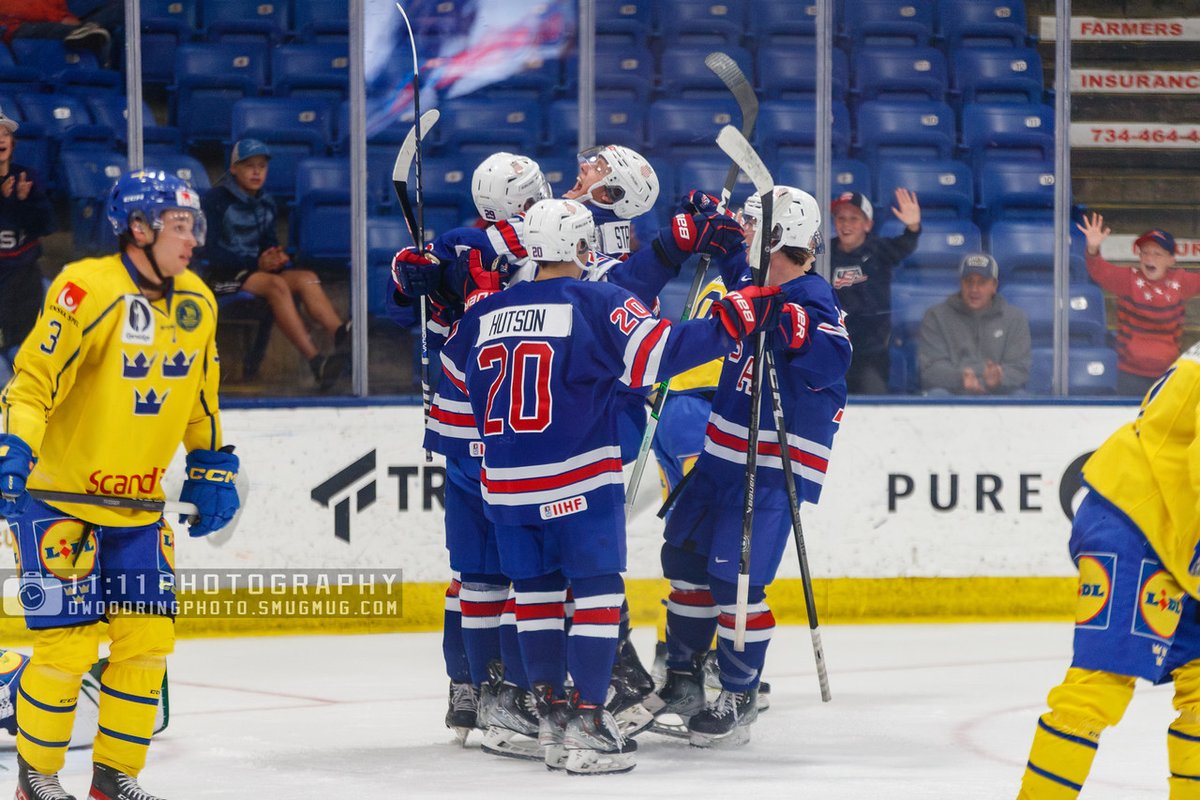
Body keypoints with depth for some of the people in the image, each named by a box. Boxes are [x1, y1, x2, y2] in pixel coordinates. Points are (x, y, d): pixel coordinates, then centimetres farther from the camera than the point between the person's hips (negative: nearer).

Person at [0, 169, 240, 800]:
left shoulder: (197, 303, 5)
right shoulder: (87, 289, -18)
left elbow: (199, 401, 19)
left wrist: (212, 471, 18)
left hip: (139, 503, 7)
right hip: (57, 495, -7)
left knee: (147, 635, 2)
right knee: (69, 638, -8)